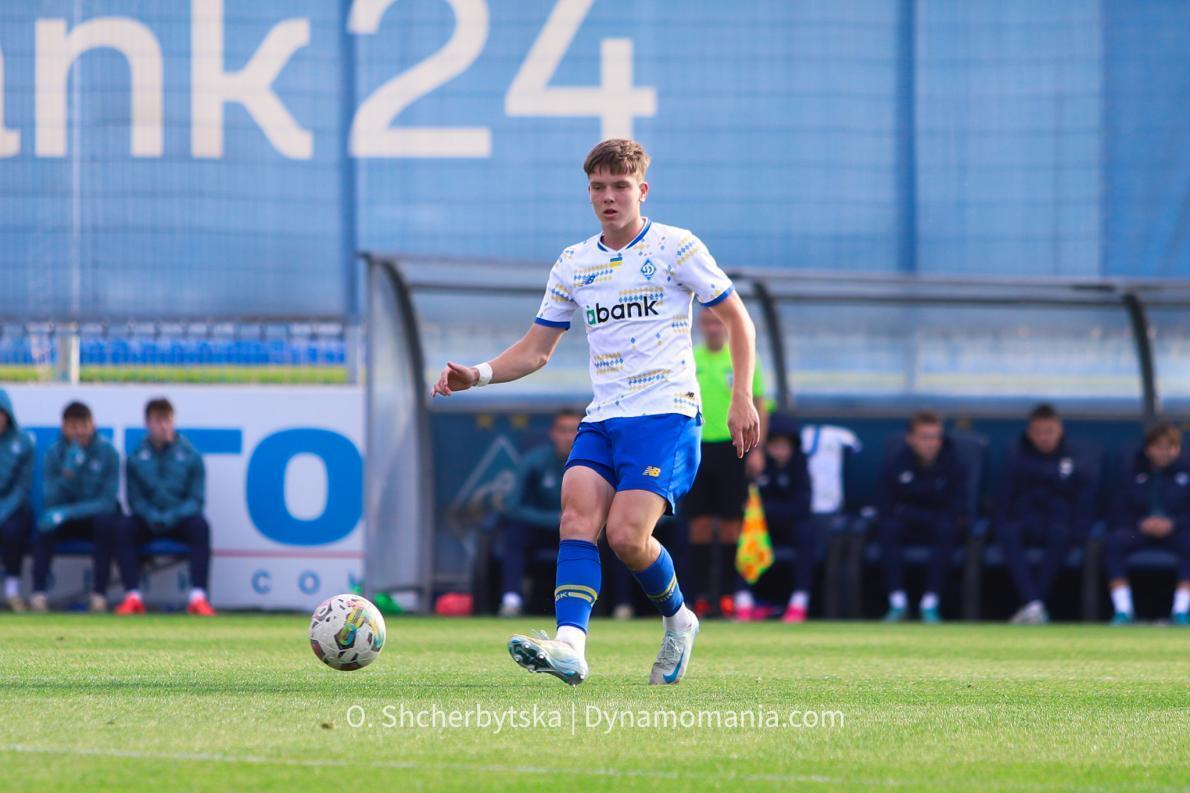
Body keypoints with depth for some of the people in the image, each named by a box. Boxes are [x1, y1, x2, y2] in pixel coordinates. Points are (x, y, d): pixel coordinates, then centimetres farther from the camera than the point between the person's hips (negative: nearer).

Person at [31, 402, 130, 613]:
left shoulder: (107, 452, -13)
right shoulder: (54, 453, -8)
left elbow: (108, 502, -19)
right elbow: (50, 501, -15)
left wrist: (67, 512, -31)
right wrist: (68, 471, -32)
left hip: (99, 516, -1)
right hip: (67, 523, 2)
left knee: (107, 523, -36)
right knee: (43, 526, -30)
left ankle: (99, 595, -32)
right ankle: (38, 594, -31)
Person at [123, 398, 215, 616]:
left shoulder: (190, 455, -2)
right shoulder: (136, 458, 1)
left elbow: (196, 499, -4)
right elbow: (135, 499, 1)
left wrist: (173, 516, -23)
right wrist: (151, 516, -21)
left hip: (181, 518, -1)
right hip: (149, 520, 1)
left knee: (200, 527, -33)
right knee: (125, 530, -30)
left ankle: (198, 598, -39)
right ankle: (133, 598, -32)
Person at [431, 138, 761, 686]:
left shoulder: (676, 248, 0)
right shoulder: (573, 265, 14)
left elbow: (737, 318, 5)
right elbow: (535, 351, 19)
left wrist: (742, 399, -4)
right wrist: (478, 375, 1)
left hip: (666, 415, -5)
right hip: (602, 420, 5)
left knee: (626, 536, -19)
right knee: (577, 518, -20)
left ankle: (678, 621, 9)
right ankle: (569, 645, -33)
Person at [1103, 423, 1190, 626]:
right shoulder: (1135, 474, 12)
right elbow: (1119, 513, 7)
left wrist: (1173, 523, -16)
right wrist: (1141, 524, -12)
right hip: (1139, 530, 1)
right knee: (1113, 541, -30)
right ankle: (1123, 610, -34)